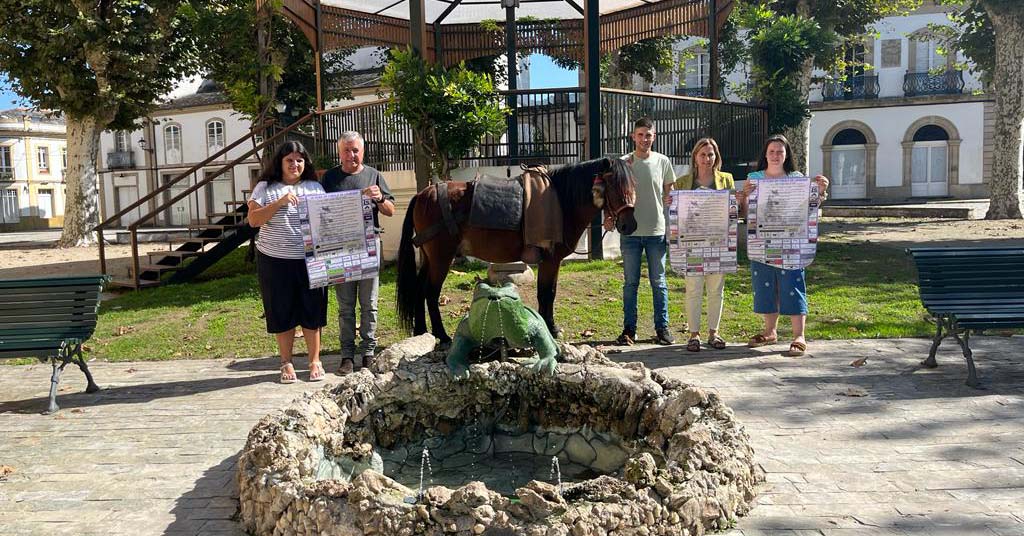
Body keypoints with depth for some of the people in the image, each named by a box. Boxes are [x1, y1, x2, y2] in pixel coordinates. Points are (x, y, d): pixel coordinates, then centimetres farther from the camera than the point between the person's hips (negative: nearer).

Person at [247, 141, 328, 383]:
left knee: (312, 311, 5)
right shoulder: (265, 188, 3)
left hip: (310, 260, 1)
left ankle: (315, 361, 18)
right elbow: (253, 220, -7)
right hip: (275, 261, -1)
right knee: (282, 313, 7)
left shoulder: (315, 187, 9)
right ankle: (286, 363, 20)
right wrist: (279, 202, -18)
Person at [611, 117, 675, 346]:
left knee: (659, 282, 7)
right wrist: (610, 216, -16)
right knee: (631, 283, 6)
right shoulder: (623, 163, 1)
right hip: (630, 232, -1)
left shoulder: (663, 162, 5)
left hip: (657, 232, 1)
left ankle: (662, 328, 16)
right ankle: (629, 329, 13)